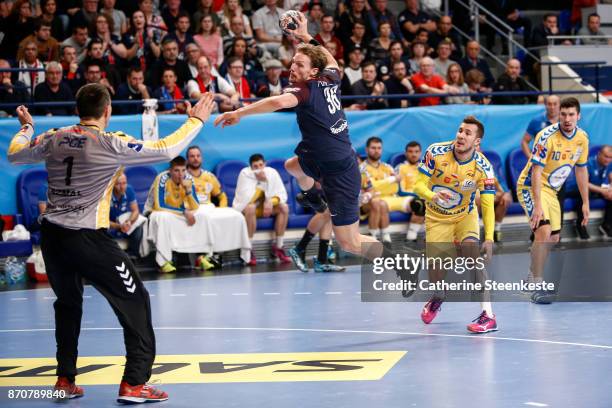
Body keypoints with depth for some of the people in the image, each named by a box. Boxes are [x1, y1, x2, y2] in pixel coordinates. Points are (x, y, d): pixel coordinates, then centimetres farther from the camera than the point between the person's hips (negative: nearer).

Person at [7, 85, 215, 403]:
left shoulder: (54, 139, 3)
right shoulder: (111, 144, -11)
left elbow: (14, 155, 20)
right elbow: (166, 150, -8)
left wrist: (26, 127, 39)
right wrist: (196, 120, 6)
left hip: (51, 235, 6)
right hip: (87, 239, -6)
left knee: (68, 304, 25)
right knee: (135, 300, 6)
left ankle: (65, 380, 27)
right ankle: (134, 383, 1)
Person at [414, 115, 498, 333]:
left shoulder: (483, 167, -24)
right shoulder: (435, 152, -23)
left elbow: (488, 205, -23)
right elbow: (419, 184, -19)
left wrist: (489, 238, -35)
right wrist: (433, 196, -42)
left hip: (465, 216, -1)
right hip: (436, 218, 1)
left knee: (473, 256, -26)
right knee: (434, 267, 2)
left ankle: (488, 315, -25)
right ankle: (437, 298, 41)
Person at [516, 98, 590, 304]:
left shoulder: (582, 137, -4)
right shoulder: (547, 136, -25)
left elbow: (581, 170, 8)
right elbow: (536, 172, -27)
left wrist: (585, 203, 9)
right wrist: (537, 205, -33)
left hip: (551, 190, 8)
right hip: (531, 187, -8)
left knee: (553, 239, 15)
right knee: (544, 231, -25)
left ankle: (533, 275, 38)